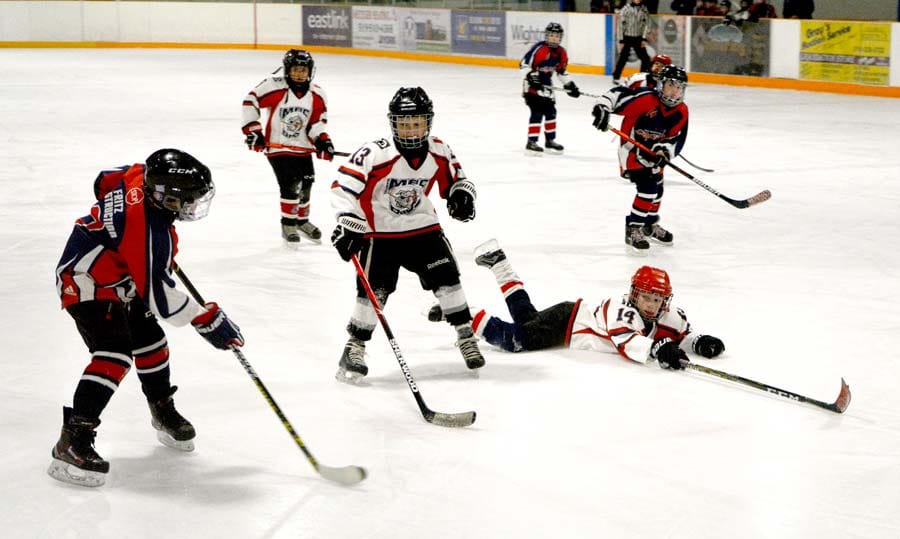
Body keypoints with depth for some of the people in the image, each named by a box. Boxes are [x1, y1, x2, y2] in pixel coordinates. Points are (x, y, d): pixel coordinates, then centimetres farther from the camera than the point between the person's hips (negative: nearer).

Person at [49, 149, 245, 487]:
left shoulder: (140, 176, -10)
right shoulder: (152, 234, -33)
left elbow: (104, 182, 12)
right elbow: (159, 297, -28)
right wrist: (207, 320, -19)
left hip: (115, 278, 10)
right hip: (87, 284, -10)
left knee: (150, 342, 18)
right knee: (116, 354, -24)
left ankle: (163, 411, 39)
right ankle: (72, 441, -26)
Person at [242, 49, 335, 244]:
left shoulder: (316, 95, -1)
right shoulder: (275, 87, -16)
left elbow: (317, 121, 8)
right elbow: (250, 101, -9)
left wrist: (322, 140, -9)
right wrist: (253, 130, -9)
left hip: (303, 148, 5)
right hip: (278, 147, -5)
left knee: (305, 185, 12)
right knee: (290, 184, -16)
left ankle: (302, 220, 36)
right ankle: (288, 225, 0)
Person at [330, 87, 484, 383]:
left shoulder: (439, 153, -7)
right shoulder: (375, 154, -23)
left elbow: (455, 179, 11)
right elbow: (343, 186, -22)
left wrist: (462, 196, -10)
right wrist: (347, 223, -29)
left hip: (423, 228, 4)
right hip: (379, 233, -4)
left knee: (446, 277, -1)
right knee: (374, 290, -10)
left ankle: (466, 334, 17)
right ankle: (355, 346, 7)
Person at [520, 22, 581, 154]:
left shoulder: (561, 53, 4)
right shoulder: (539, 49, -21)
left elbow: (561, 71, 18)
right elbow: (524, 64, -21)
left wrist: (569, 85, 13)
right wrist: (531, 76, -31)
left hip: (546, 86, 8)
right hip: (532, 85, -8)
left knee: (551, 111, 13)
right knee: (537, 112, -15)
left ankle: (550, 140, 29)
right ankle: (531, 142, -13)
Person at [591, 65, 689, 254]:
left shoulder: (681, 112, -6)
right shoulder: (646, 99, -26)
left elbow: (677, 139, -7)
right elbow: (618, 93, -28)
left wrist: (664, 150, -26)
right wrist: (602, 107, -43)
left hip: (653, 150, 8)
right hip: (632, 149, -8)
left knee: (657, 187, 22)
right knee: (647, 187, -21)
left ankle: (651, 225, 45)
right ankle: (633, 230, -12)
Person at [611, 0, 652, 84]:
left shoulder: (644, 10, 2)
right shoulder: (625, 9, -6)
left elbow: (646, 24, 1)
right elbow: (621, 25, -5)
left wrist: (644, 39, -7)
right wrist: (621, 40, -8)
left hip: (638, 38, 3)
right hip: (627, 37, -3)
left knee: (645, 58, 0)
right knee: (623, 58, -3)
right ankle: (616, 77, 8)